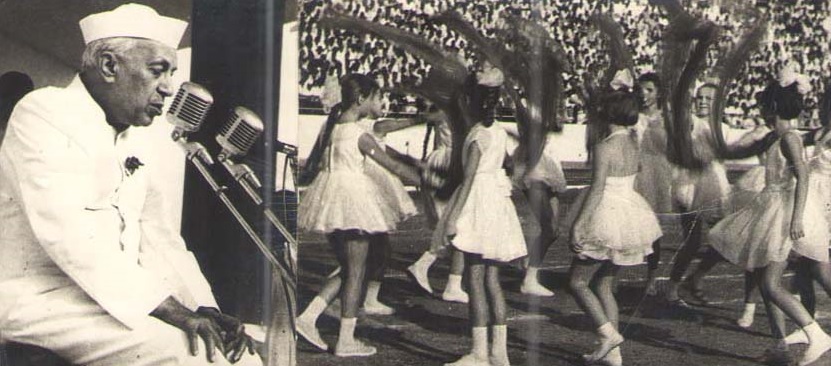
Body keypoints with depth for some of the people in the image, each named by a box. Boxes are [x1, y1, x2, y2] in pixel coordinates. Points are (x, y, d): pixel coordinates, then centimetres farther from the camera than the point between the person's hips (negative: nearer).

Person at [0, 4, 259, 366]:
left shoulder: (125, 141, 20)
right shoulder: (43, 113, -6)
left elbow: (156, 237, 15)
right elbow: (70, 236, -19)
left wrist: (204, 308, -3)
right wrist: (172, 311, -23)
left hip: (117, 298, 8)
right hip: (43, 299, -8)